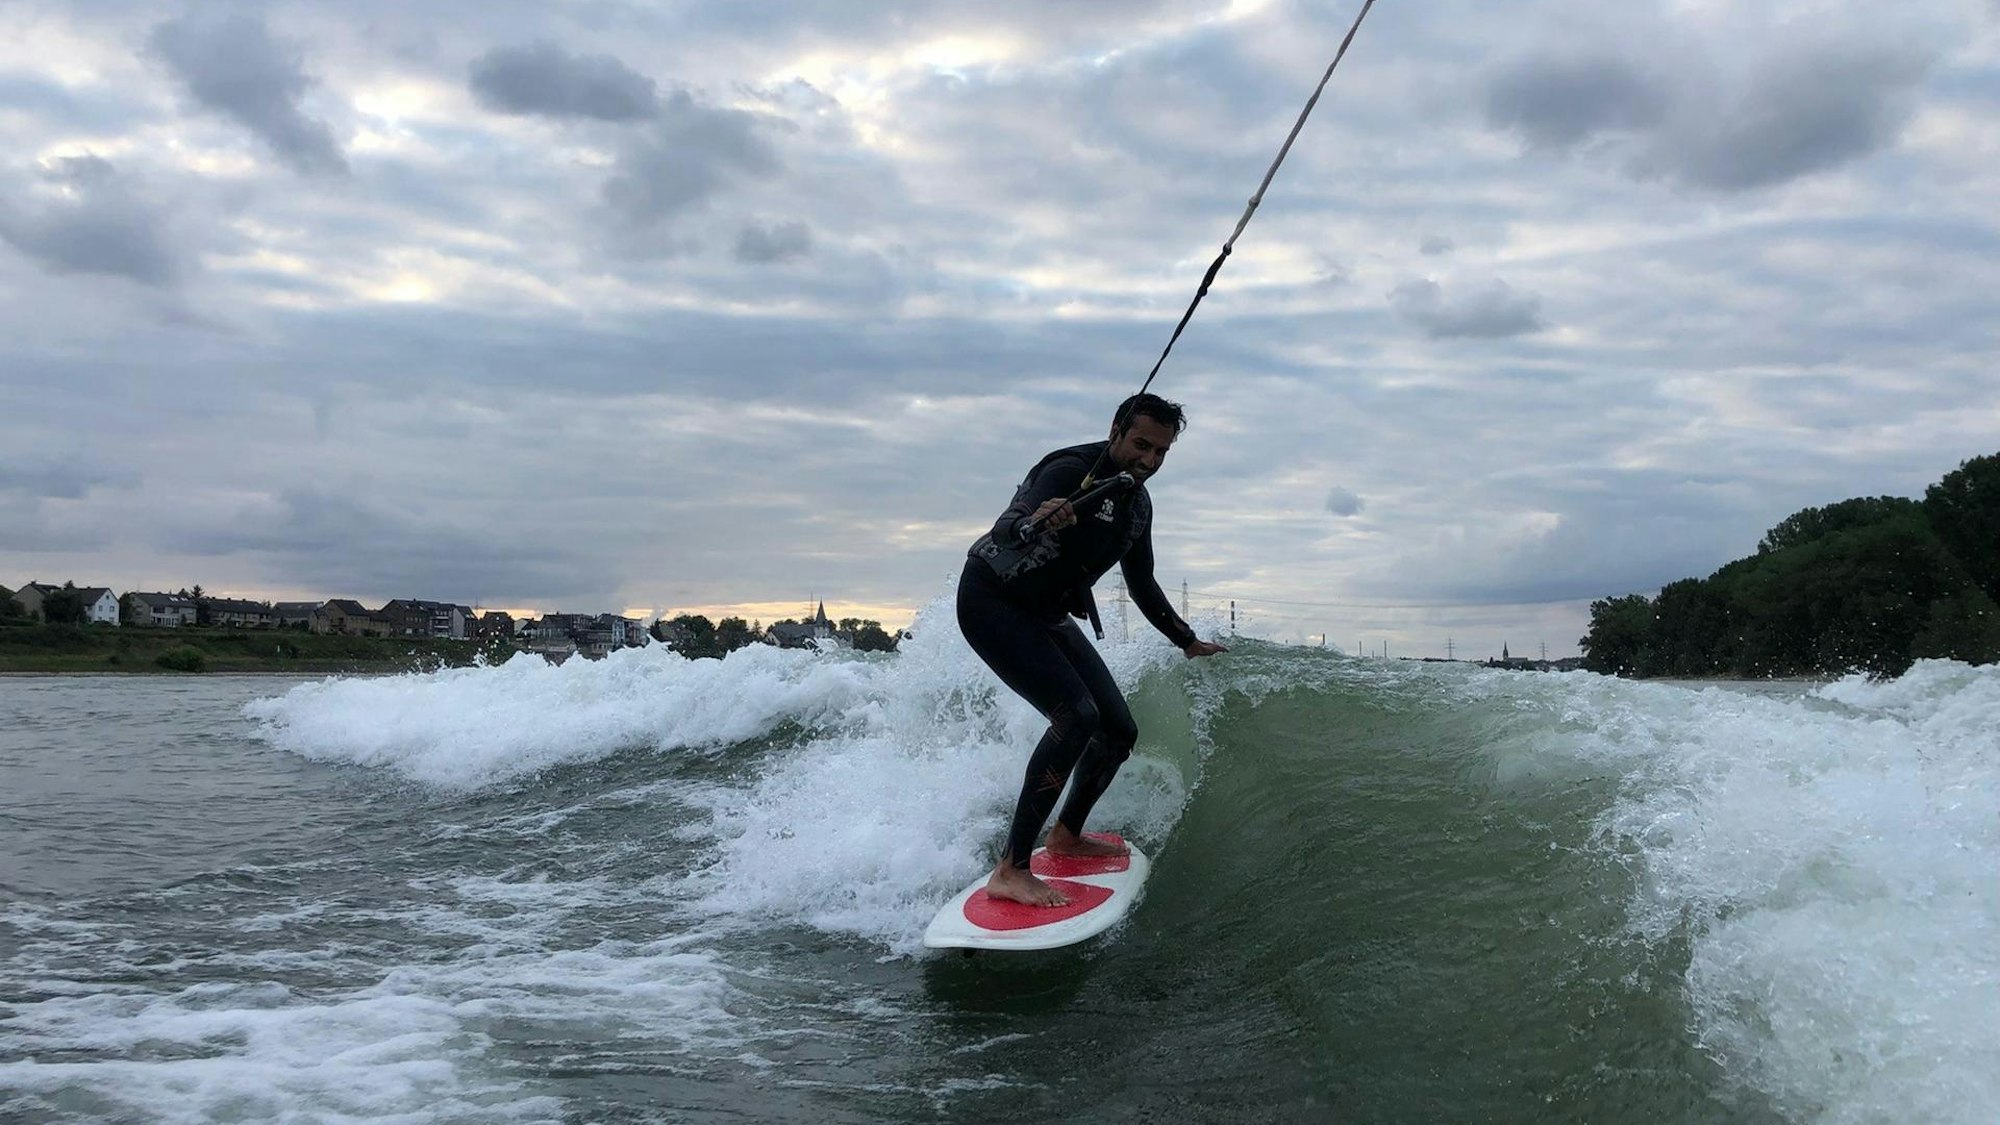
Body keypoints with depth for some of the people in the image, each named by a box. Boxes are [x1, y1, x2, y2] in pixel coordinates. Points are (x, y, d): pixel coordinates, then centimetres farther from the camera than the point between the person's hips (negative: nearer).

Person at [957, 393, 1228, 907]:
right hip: (991, 600, -9)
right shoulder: (1070, 471, -21)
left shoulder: (1137, 505, 6)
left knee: (1119, 731, 6)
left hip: (1048, 617, 9)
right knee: (1076, 716, -27)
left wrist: (1188, 641, 28)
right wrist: (1037, 522, -61)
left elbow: (1142, 586, 22)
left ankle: (1067, 834, 31)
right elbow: (1008, 528, -38)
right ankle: (1011, 870, -26)